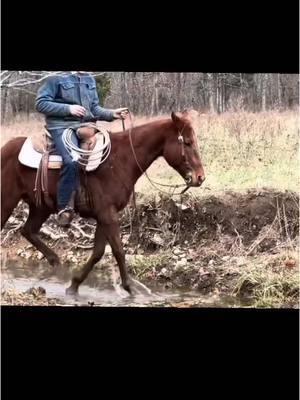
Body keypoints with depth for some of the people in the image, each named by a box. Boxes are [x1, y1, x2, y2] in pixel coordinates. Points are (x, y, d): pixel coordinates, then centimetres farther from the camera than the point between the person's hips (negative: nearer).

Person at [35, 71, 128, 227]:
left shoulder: (90, 80, 15)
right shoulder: (56, 78, -5)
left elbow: (94, 109, 18)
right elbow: (41, 103, -9)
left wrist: (112, 114, -1)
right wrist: (68, 109, -17)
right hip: (62, 126, -8)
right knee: (72, 161, -31)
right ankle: (63, 207, -20)